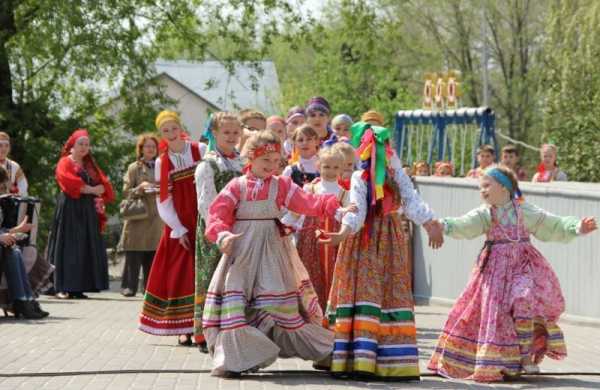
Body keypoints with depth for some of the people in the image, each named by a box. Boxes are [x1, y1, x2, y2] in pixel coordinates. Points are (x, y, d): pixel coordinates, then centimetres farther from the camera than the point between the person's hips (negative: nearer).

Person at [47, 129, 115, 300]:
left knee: (87, 248, 1)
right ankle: (63, 288, -11)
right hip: (69, 208, -6)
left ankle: (78, 288, 2)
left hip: (88, 209, 6)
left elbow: (104, 185, 9)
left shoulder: (90, 165, 19)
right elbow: (68, 182, -16)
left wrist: (94, 190, -11)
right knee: (68, 248, -9)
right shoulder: (65, 163, 2)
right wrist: (90, 189, -10)